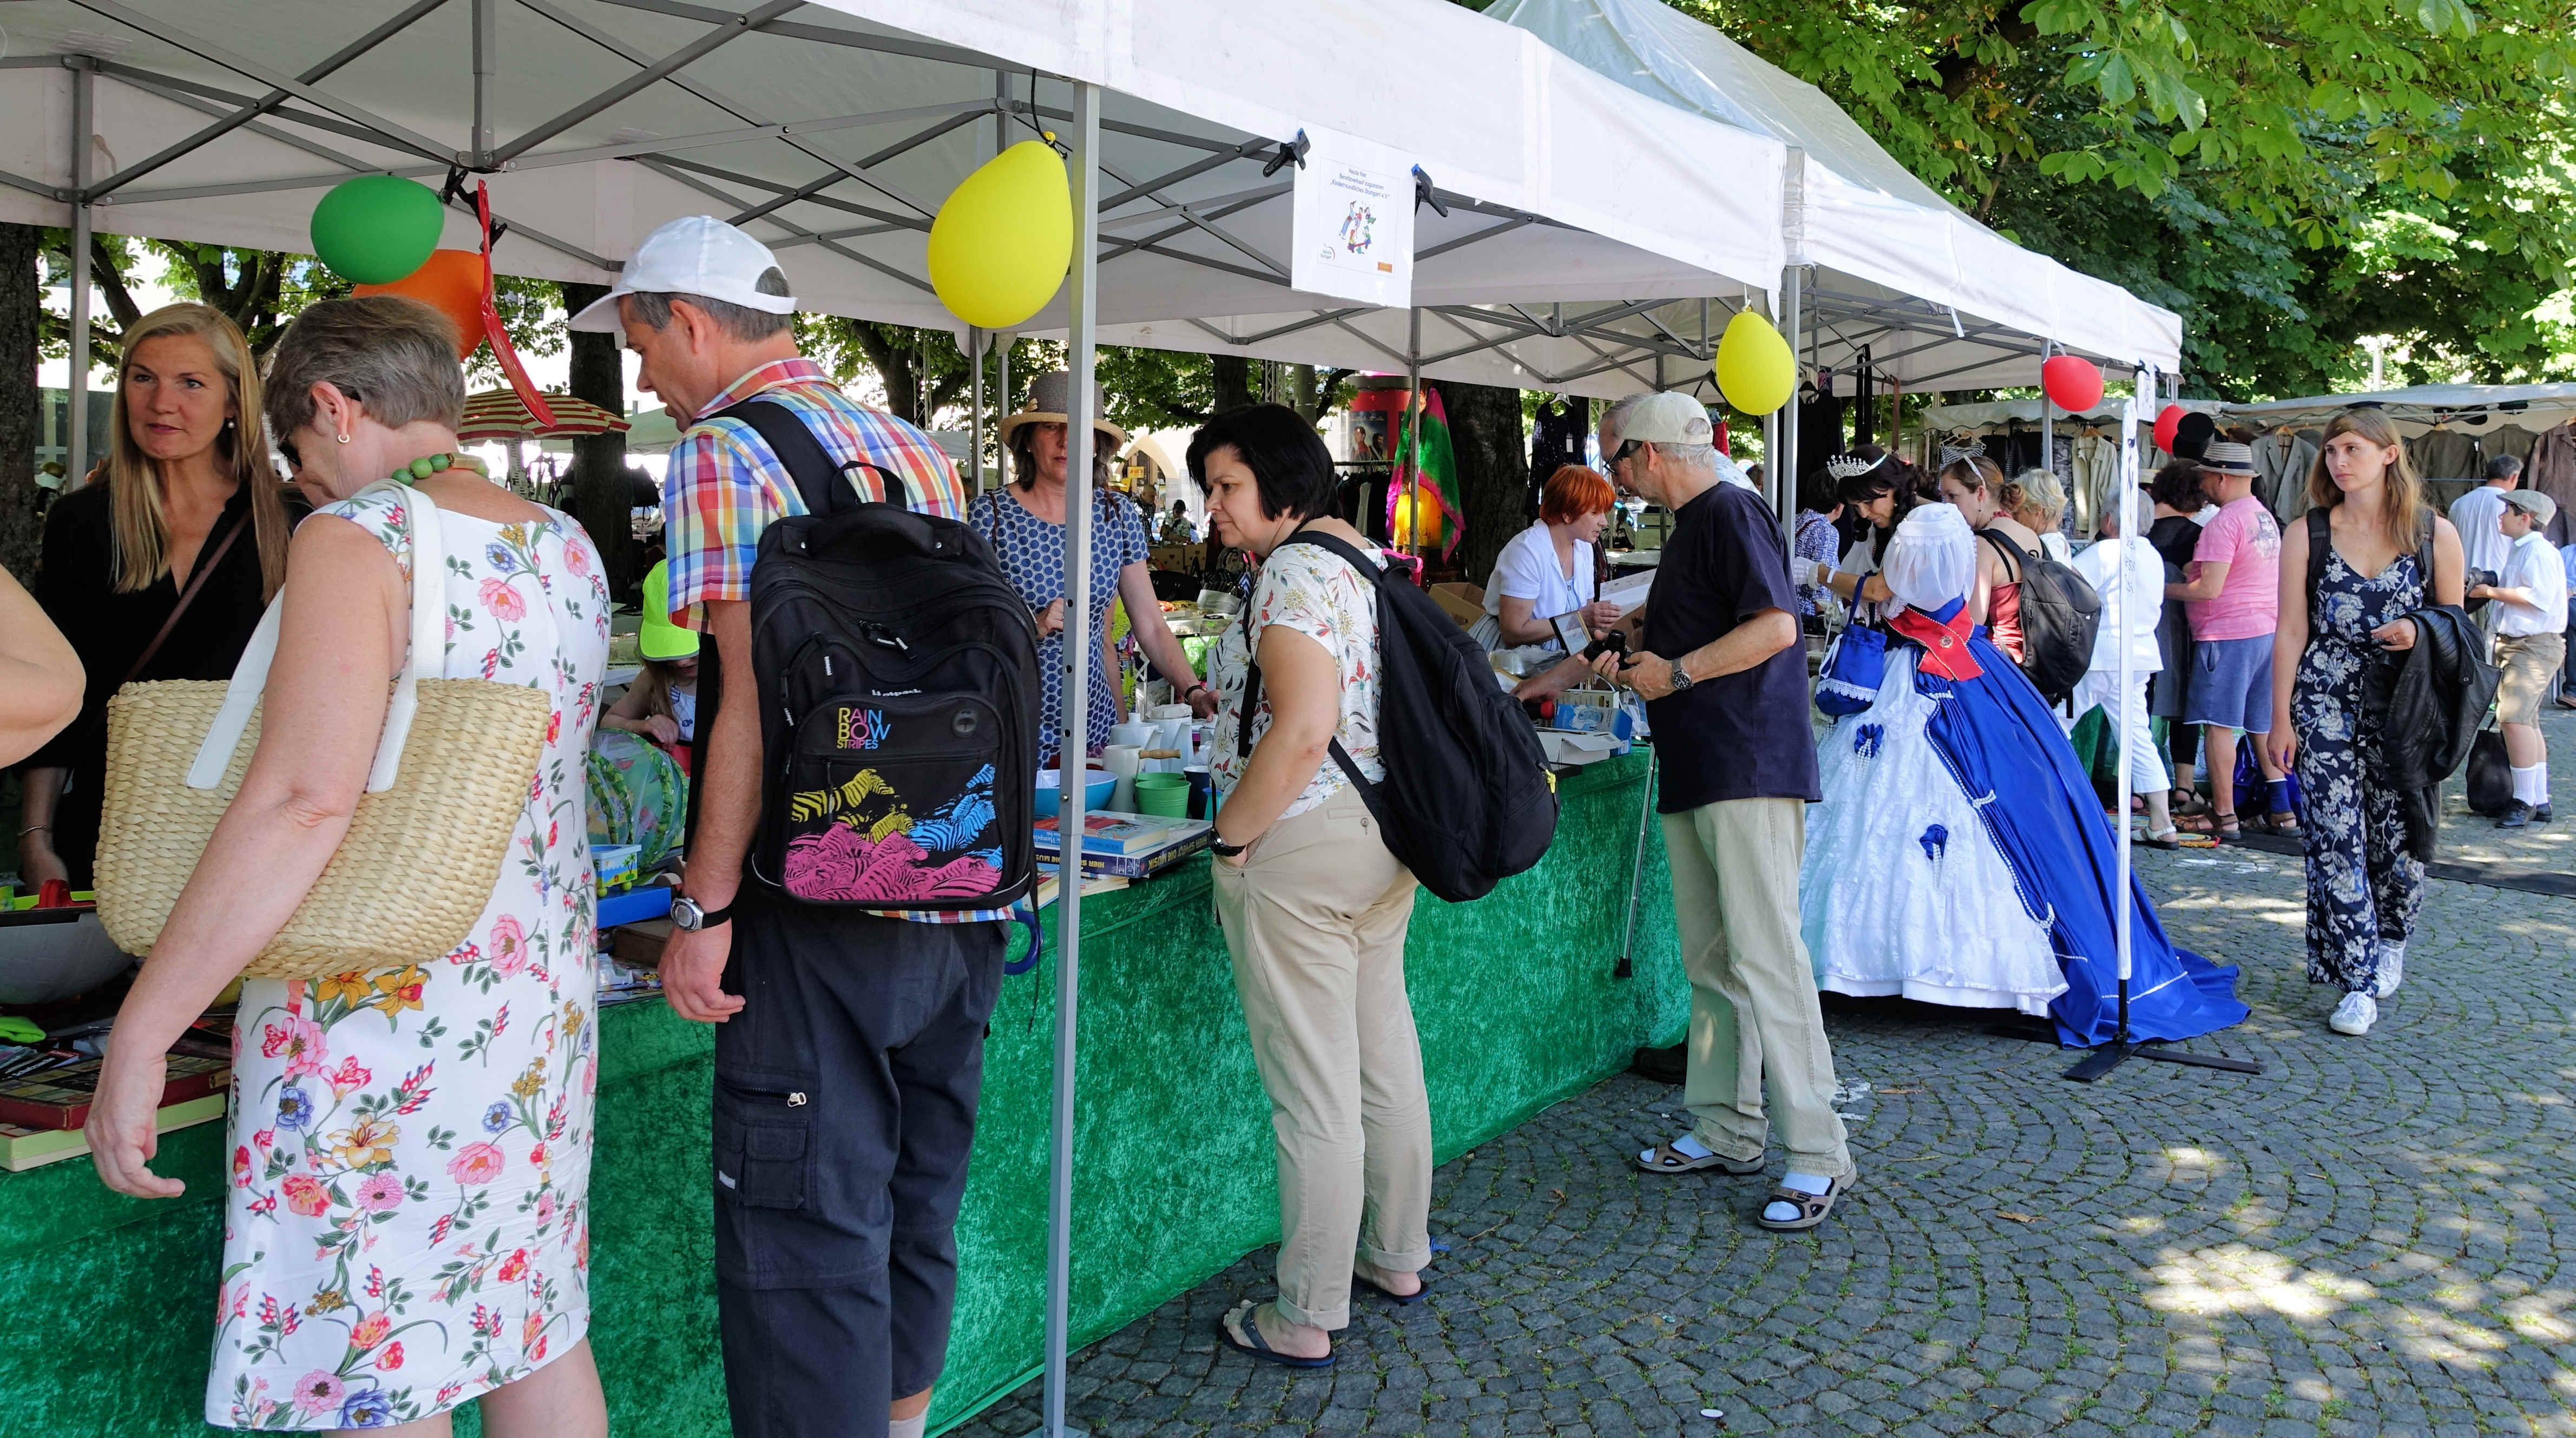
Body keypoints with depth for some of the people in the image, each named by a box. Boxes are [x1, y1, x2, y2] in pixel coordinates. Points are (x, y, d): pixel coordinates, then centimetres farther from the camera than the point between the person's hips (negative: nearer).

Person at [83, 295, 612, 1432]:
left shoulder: (357, 538, -13)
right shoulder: (567, 549, 10)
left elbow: (306, 798, -25)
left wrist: (140, 1034, -21)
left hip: (376, 1010, -8)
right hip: (545, 990, 8)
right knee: (536, 1326, 18)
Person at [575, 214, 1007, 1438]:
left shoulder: (724, 455, -8)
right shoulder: (922, 454, 14)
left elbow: (758, 701, -16)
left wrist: (705, 911, -13)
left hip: (824, 916, -8)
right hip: (964, 898, 8)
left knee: (807, 1233, 0)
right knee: (919, 1201, 19)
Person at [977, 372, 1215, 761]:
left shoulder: (1119, 515, 2)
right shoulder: (990, 516, -9)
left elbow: (1152, 628, 3)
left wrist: (1194, 692, -10)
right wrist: (1031, 627, -20)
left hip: (1093, 723, 4)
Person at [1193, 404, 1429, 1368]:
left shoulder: (1293, 574, -16)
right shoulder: (1365, 558, 13)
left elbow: (1302, 733, -25)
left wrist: (1231, 837, -15)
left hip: (1301, 852, -10)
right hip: (1385, 835, 10)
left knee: (1314, 1092, -2)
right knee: (1386, 1060, 18)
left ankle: (1305, 1320, 9)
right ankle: (1397, 1258, 33)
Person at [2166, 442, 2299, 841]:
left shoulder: (2224, 523, -16)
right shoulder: (2265, 516, 14)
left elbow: (2210, 588, -21)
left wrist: (2165, 589, -8)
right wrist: (2198, 568, 21)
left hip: (2228, 635, -9)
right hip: (2267, 629, 9)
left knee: (2218, 723, -3)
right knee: (2263, 723, 14)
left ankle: (2224, 815, -2)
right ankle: (2281, 810, 17)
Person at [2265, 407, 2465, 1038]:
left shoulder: (2435, 534, 2)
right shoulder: (2306, 536, 2)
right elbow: (2291, 632, 3)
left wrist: (2420, 632, -12)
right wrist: (2280, 719, 0)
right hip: (2327, 709, 0)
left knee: (2400, 838, 4)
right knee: (2336, 840, -6)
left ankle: (2390, 944, 33)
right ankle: (2358, 982, 0)